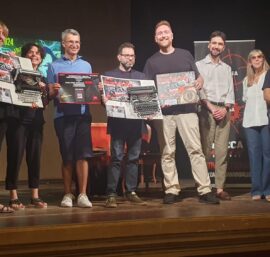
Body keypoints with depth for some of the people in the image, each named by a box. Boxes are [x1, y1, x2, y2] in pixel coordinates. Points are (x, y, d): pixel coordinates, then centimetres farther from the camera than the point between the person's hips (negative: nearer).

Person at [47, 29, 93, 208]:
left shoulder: (86, 65, 15)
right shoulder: (55, 66, 8)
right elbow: (50, 94, 5)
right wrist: (54, 91, -17)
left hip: (83, 114, 1)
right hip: (63, 115, -1)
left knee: (83, 154, -5)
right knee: (67, 156, 3)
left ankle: (82, 195, -2)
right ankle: (68, 194, 13)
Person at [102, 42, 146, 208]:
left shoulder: (141, 76, 17)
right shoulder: (109, 75, 9)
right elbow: (104, 98, 3)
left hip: (136, 122, 3)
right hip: (118, 122, -3)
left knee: (134, 158, 5)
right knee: (116, 158, -6)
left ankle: (132, 192, 12)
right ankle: (111, 194, -6)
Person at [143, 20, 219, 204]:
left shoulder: (185, 55, 13)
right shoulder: (152, 62, 12)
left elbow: (198, 77, 16)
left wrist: (200, 81, -8)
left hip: (187, 109, -1)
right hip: (163, 111, 1)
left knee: (196, 149, -6)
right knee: (167, 153, 2)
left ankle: (205, 190, -4)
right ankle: (171, 190, 8)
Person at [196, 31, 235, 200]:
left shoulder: (227, 68, 19)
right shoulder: (199, 65, 7)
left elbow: (230, 91, 12)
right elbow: (198, 89, -2)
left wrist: (225, 108, -6)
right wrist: (211, 108, -11)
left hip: (224, 111, 3)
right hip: (207, 110, -3)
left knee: (222, 151, -1)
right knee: (205, 150, -7)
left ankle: (220, 188, 0)